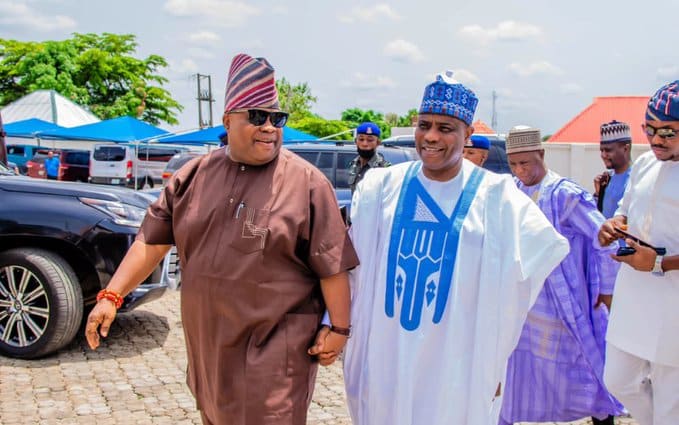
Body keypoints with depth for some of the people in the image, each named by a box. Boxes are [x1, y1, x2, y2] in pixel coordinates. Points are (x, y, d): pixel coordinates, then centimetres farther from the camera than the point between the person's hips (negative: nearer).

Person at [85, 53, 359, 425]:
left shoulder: (307, 183, -9)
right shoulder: (194, 175, 5)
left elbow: (332, 265, -8)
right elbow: (152, 240, 6)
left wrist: (339, 327, -8)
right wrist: (111, 295, 0)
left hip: (275, 345, -5)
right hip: (208, 339, 5)